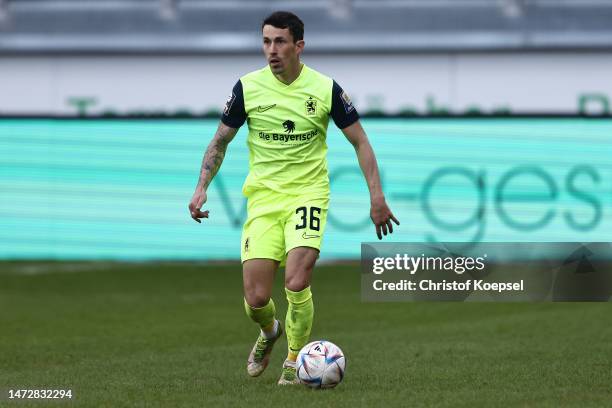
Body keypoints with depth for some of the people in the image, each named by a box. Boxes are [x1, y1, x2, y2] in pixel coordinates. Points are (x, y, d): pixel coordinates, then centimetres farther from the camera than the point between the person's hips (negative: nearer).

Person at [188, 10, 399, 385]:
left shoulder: (326, 88, -5)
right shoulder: (248, 87, -2)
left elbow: (360, 142, 3)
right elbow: (220, 141, 9)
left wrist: (377, 196, -4)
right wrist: (202, 187, -3)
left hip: (308, 194, -2)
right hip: (263, 198, 2)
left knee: (296, 284, -21)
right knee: (256, 299, -6)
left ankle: (295, 361, 4)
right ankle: (270, 332, 31)